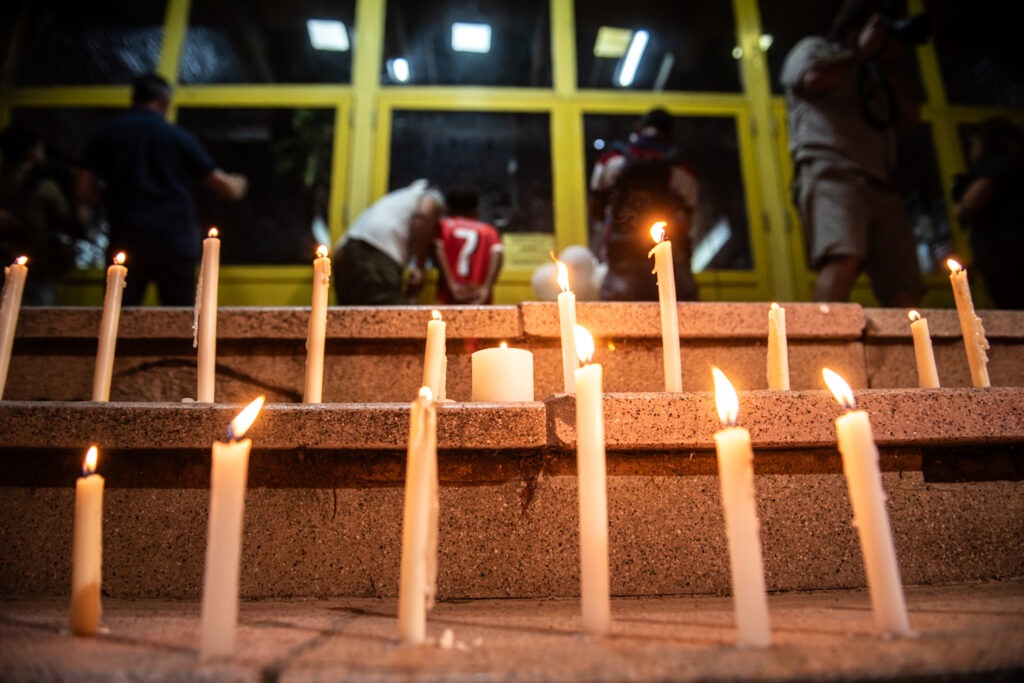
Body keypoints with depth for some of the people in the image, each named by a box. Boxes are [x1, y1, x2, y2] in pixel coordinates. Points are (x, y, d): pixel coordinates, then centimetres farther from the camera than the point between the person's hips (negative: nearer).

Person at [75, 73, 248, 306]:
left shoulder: (105, 134, 10)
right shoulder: (180, 137, 5)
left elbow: (84, 191, 5)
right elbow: (228, 188, 7)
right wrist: (239, 182, 30)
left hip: (126, 243, 2)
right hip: (176, 243, -1)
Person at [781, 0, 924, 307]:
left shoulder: (876, 73, 35)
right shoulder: (815, 48, 19)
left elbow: (910, 116, 23)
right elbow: (814, 78, -5)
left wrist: (891, 62, 20)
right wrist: (861, 52, 11)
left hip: (880, 185, 7)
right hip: (830, 171, -7)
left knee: (905, 290, -6)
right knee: (842, 259, -33)